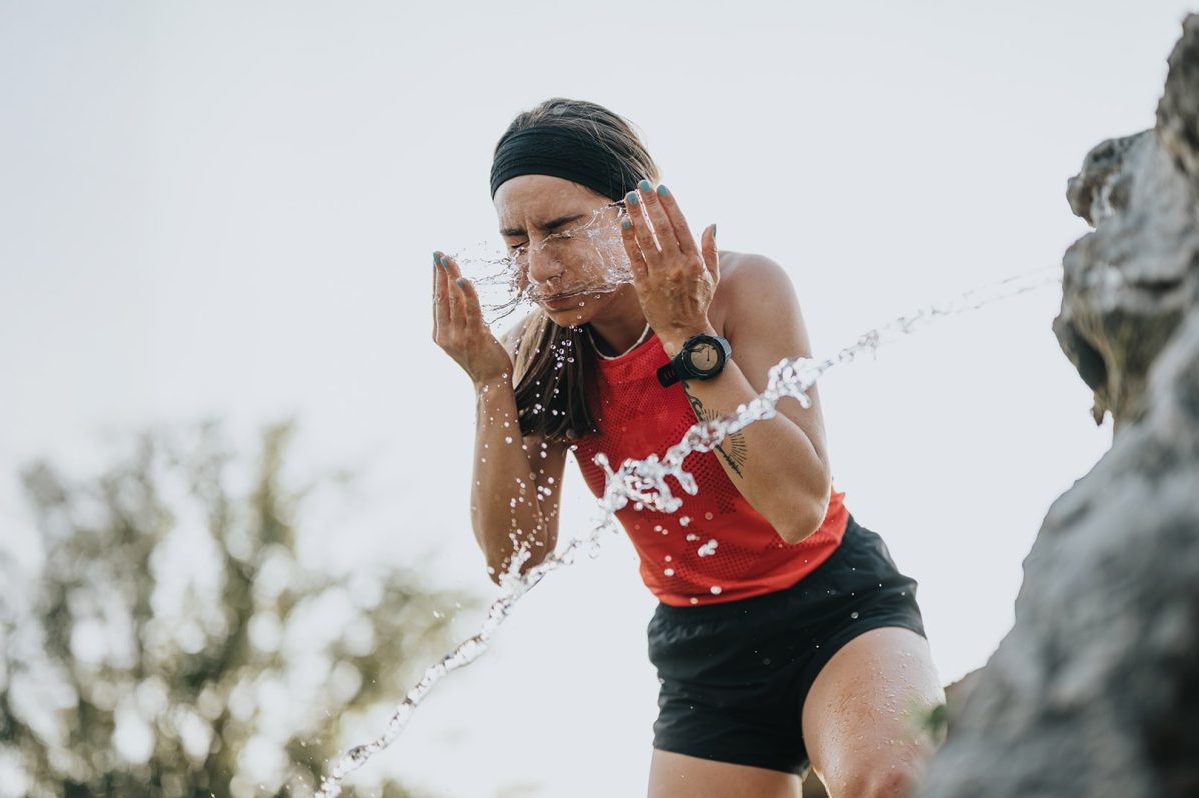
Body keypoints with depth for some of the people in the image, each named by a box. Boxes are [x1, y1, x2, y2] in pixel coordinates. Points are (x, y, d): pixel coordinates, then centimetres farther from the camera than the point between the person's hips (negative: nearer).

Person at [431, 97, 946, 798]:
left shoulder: (744, 287, -16)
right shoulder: (538, 358, -3)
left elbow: (801, 508, -26)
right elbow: (515, 557, -8)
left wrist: (689, 339, -28)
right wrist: (491, 385, -17)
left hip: (836, 607, -5)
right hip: (704, 654, 5)